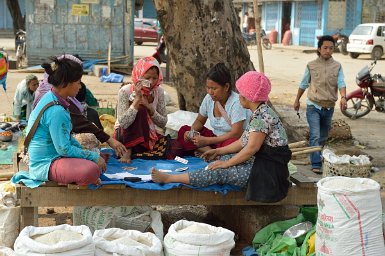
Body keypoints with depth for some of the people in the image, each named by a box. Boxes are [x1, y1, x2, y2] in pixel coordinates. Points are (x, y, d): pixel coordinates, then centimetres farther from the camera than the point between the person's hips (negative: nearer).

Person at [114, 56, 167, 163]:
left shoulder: (159, 91, -4)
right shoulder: (125, 91, -16)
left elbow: (163, 123, -4)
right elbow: (123, 123, -27)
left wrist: (149, 107, -20)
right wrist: (137, 99, -30)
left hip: (149, 135, 4)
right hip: (126, 136, -4)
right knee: (140, 109, -30)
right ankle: (128, 151, -23)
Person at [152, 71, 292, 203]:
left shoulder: (262, 115, -18)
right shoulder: (259, 113, 14)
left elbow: (251, 148, -20)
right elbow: (244, 142, 17)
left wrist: (227, 163, -12)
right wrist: (218, 151, 17)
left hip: (267, 171, -10)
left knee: (218, 172, -15)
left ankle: (168, 178, -11)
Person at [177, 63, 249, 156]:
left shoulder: (236, 102, -20)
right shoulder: (209, 98, -2)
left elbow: (236, 134, -26)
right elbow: (199, 121, 13)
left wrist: (207, 140, -26)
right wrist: (192, 132, -11)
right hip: (216, 139, 7)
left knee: (231, 143, -42)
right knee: (183, 131, -8)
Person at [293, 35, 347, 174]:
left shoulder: (337, 66, 1)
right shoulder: (311, 66, -2)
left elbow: (341, 83, -9)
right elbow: (303, 84, 9)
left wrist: (343, 97, -28)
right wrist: (297, 100, 16)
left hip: (329, 107, 3)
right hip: (314, 106, -3)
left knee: (323, 137, 16)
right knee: (315, 136, -13)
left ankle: (317, 156, 34)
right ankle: (316, 164, -13)